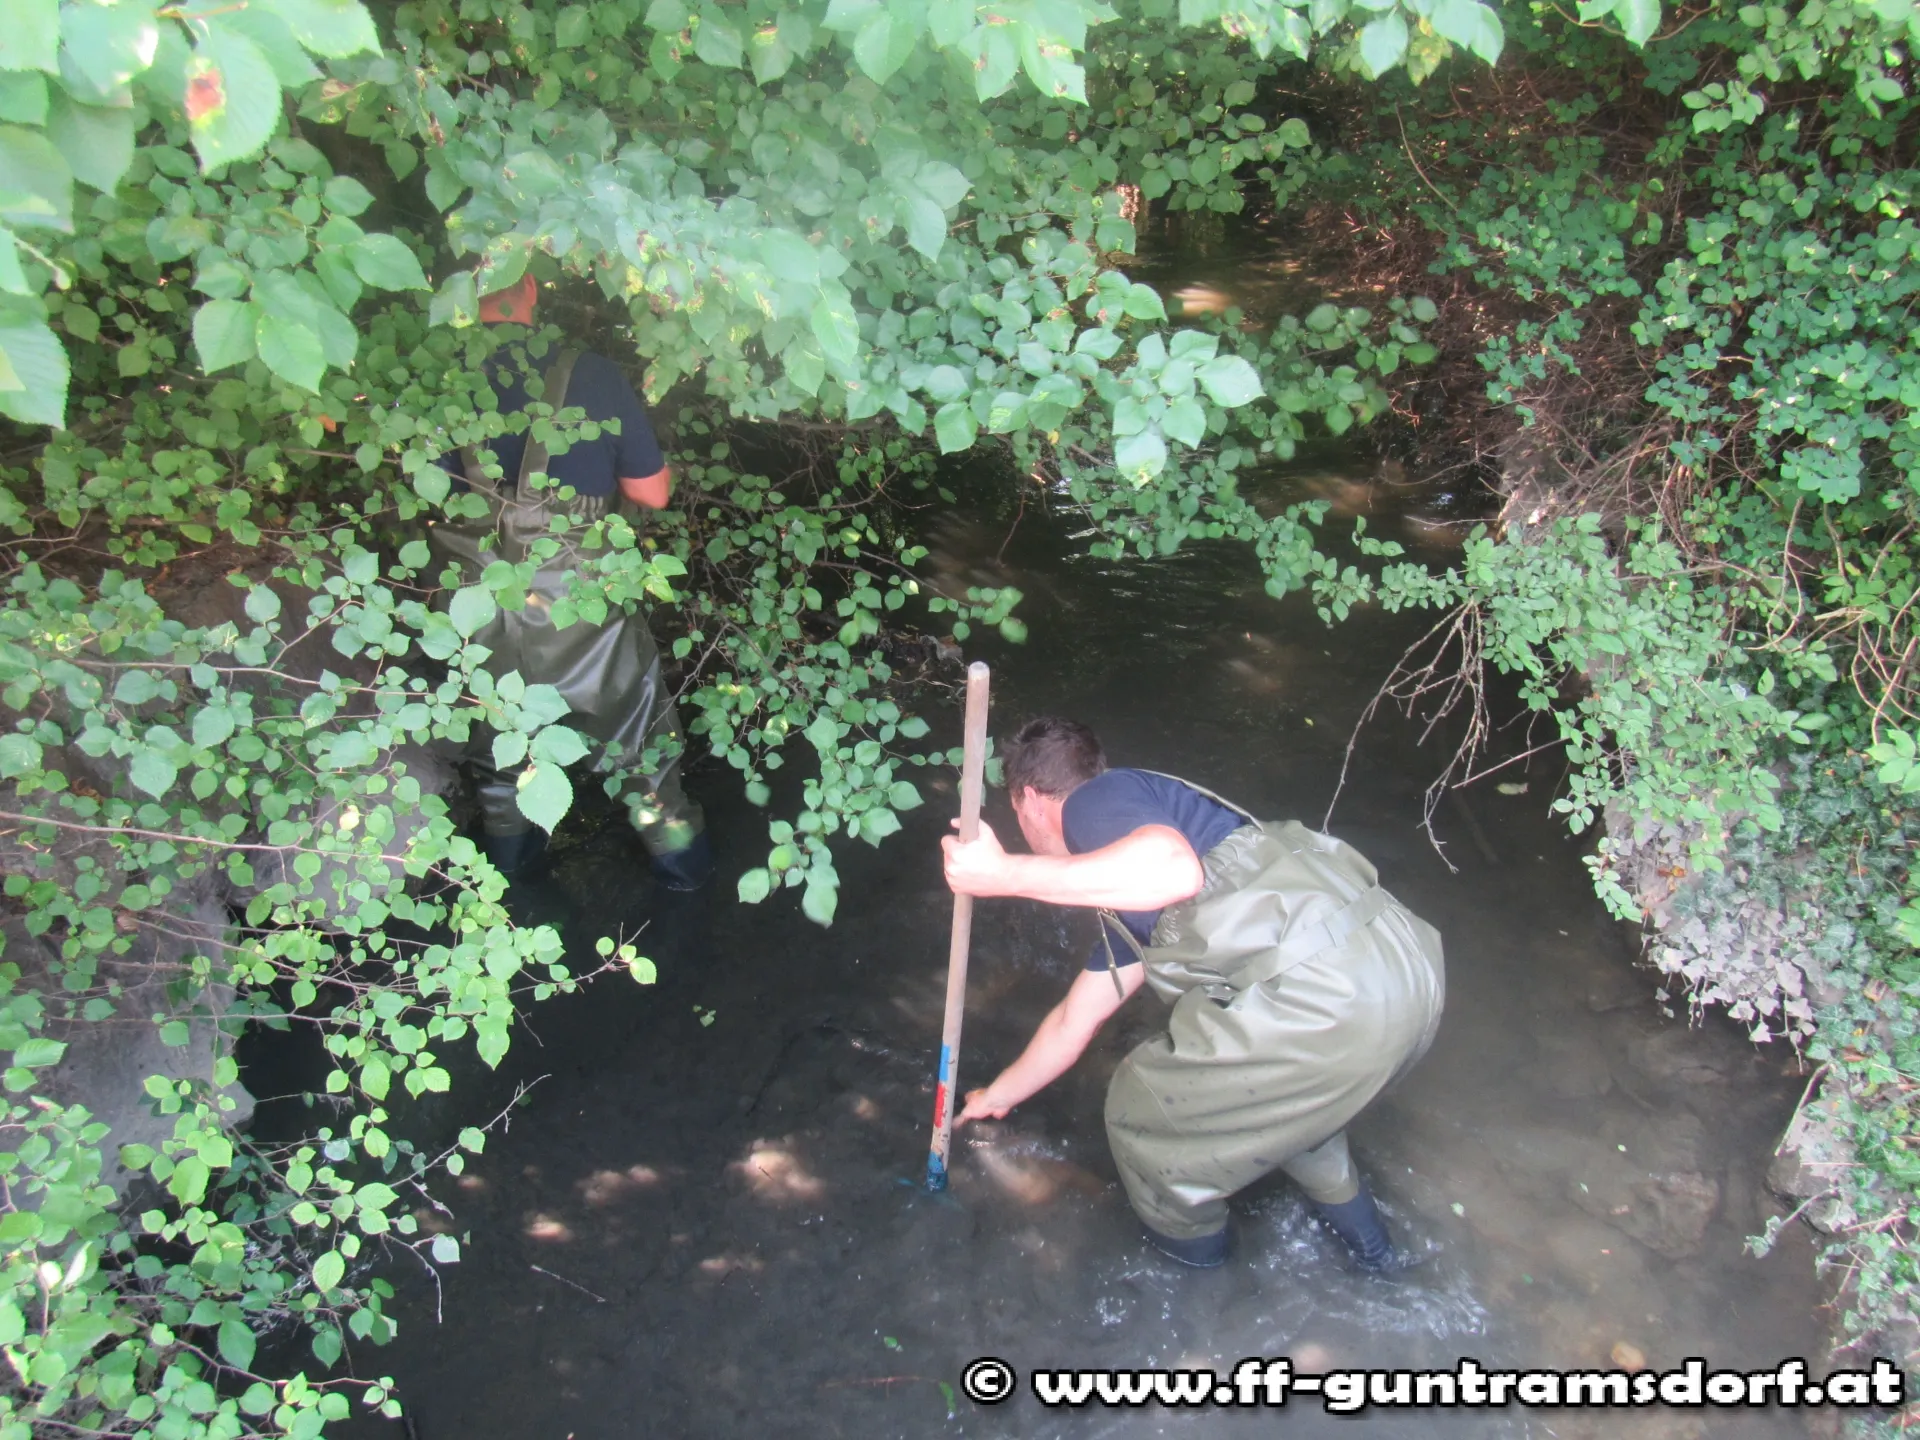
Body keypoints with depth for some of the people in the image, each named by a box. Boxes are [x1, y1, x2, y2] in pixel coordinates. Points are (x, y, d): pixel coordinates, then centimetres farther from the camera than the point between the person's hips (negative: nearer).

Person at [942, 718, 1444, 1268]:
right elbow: (1073, 1022, 40)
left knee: (1143, 1109, 17)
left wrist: (1007, 874, -12)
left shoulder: (1095, 799, 3)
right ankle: (1354, 1222, 57)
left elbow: (1173, 869, -20)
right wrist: (998, 1095, 55)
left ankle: (1187, 1237, 43)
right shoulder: (1124, 895, 30)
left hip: (1331, 997, -9)